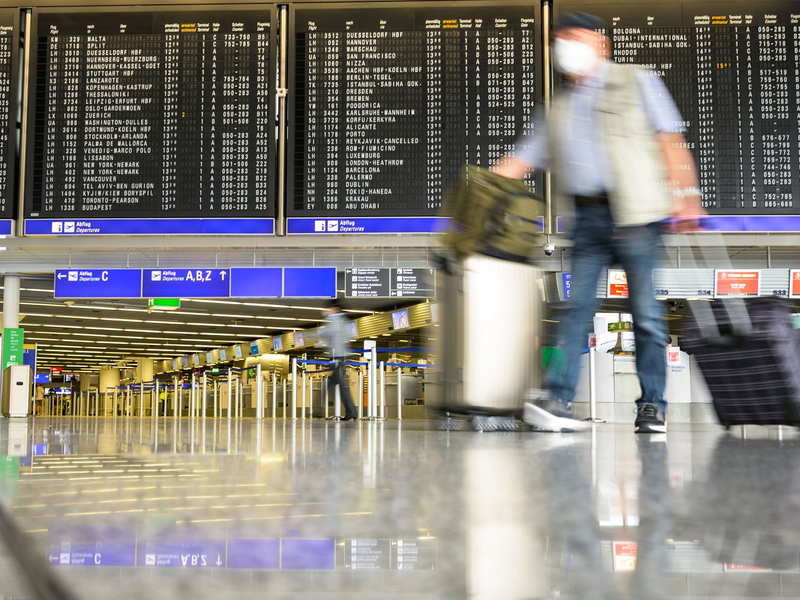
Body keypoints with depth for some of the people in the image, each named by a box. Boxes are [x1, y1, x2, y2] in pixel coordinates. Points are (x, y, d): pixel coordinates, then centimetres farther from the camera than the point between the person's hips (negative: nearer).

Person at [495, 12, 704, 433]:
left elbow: (670, 139, 3)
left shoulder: (637, 82, 10)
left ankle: (652, 406, 4)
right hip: (587, 216, 4)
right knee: (578, 306, -4)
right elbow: (520, 161, 19)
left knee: (645, 311, -2)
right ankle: (558, 400, -9)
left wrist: (685, 194, -8)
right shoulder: (559, 107, 22)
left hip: (633, 213, -4)